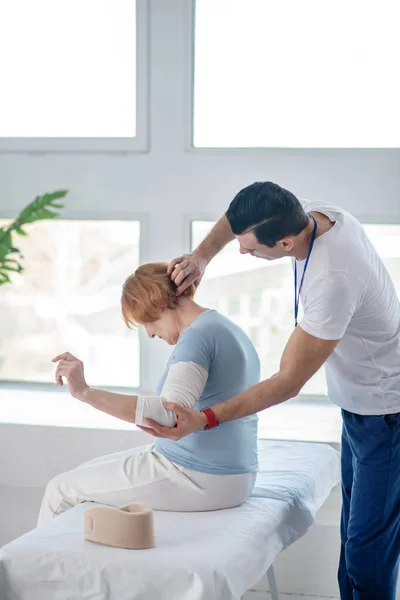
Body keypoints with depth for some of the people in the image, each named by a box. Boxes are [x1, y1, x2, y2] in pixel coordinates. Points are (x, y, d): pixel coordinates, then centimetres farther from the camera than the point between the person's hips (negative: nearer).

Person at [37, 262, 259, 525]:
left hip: (198, 480, -10)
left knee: (62, 489, 1)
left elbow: (169, 413, -34)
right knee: (91, 472, 20)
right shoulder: (230, 331, 13)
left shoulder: (198, 335, -19)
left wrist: (85, 392, -36)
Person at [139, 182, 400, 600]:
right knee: (354, 529, 18)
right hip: (359, 404, 10)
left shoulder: (332, 281, -35)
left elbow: (288, 383, -28)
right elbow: (238, 218, 12)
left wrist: (203, 420, -29)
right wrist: (202, 255, -6)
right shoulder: (312, 213, -10)